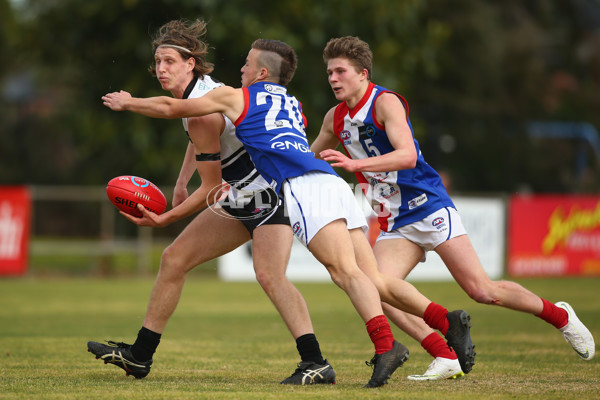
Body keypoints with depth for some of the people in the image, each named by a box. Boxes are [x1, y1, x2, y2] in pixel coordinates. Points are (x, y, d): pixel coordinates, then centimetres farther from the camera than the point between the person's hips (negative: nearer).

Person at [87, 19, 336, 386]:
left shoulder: (202, 112, -24)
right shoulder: (201, 88, 5)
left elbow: (212, 186, -19)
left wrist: (163, 219, -15)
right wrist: (182, 183, 21)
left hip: (268, 196, -11)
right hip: (240, 200, 11)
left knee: (269, 276, -29)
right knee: (174, 259, 10)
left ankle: (315, 363, -34)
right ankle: (139, 356, 17)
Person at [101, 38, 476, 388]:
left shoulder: (235, 97, 17)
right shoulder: (293, 105, 35)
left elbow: (173, 108, 26)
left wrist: (128, 102, 43)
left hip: (305, 186, -6)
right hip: (335, 184, 7)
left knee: (347, 271, -21)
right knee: (375, 279, 0)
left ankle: (386, 344, -39)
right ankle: (447, 320, -18)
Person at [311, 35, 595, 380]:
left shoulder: (385, 102, -13)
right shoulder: (335, 119, 8)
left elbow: (407, 156, -28)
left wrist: (354, 164, -36)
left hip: (429, 208, -6)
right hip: (395, 224, 7)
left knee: (482, 290, -7)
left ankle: (559, 315, 16)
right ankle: (445, 358, -14)